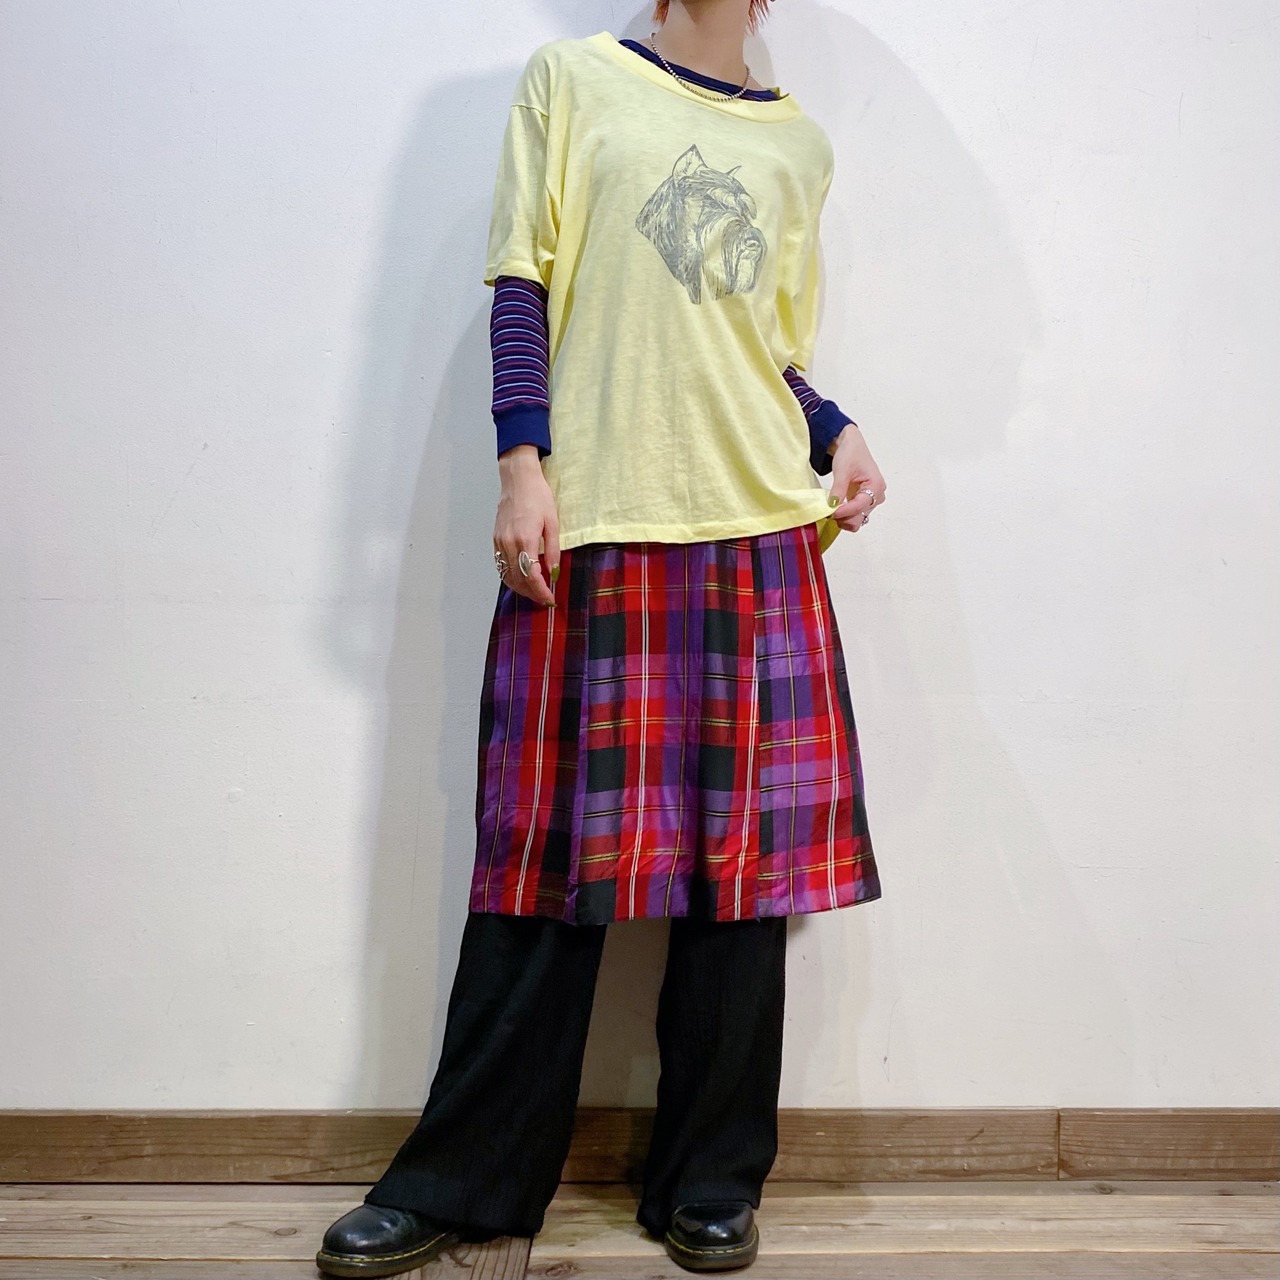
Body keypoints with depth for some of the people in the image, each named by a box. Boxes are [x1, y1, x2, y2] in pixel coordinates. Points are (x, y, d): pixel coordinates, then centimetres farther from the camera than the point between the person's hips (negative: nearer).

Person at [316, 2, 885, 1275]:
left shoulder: (796, 145, 19)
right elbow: (522, 286, 3)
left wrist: (838, 434, 3)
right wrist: (522, 466, -8)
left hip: (759, 534, 3)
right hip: (588, 529, -3)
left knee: (744, 858, 3)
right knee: (548, 861, 0)